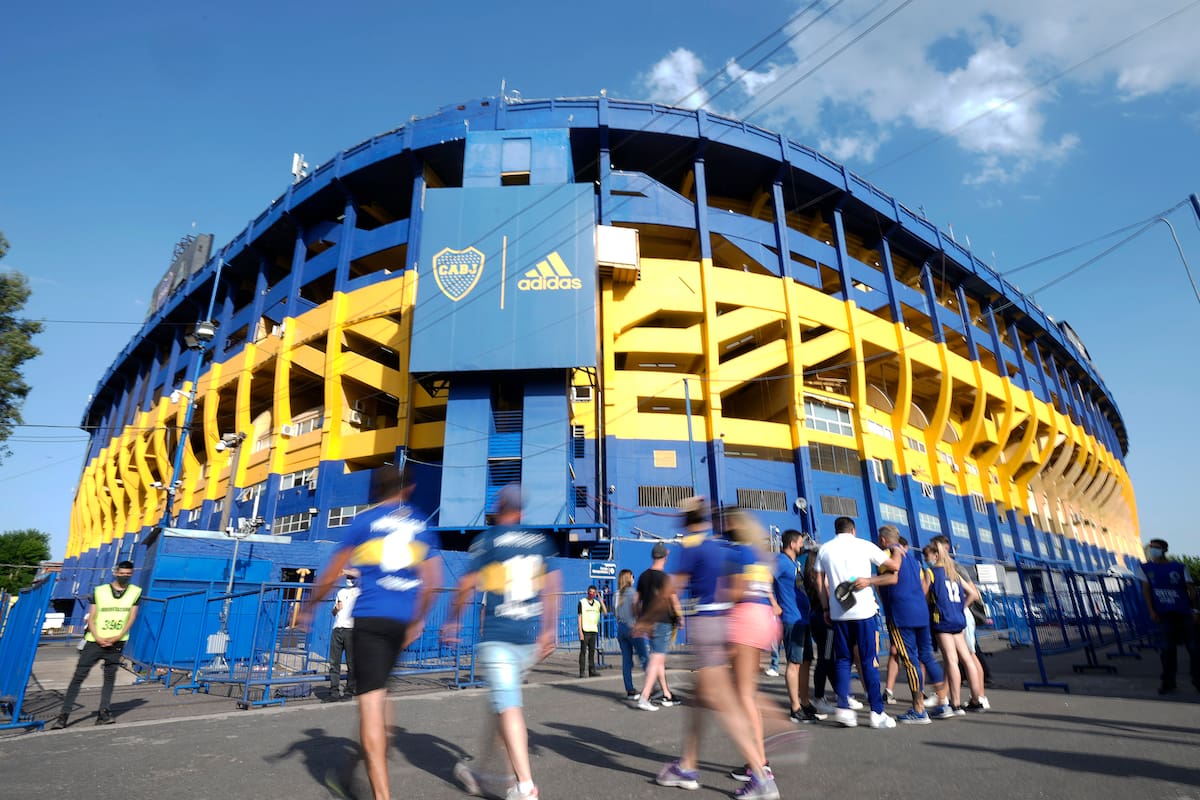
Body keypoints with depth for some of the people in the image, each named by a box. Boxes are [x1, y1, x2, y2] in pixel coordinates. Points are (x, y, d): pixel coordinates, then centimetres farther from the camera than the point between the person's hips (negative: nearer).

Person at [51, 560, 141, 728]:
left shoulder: (135, 592, 4)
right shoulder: (99, 591, 2)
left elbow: (131, 617, 0)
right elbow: (91, 618, 1)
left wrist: (118, 637, -11)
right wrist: (97, 638, -12)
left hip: (116, 643, 0)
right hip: (95, 641, 0)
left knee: (110, 677, 2)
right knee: (78, 676, 0)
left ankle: (104, 713, 6)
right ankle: (64, 714, 6)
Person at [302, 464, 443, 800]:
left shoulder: (364, 520, 3)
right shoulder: (421, 526, 11)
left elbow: (331, 574, 3)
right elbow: (432, 581, 9)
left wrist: (309, 606, 18)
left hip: (369, 618, -4)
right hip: (402, 621, 4)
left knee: (370, 701, -5)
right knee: (379, 692, 23)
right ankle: (371, 763, 30)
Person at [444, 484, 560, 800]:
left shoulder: (488, 538, -3)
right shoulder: (542, 541, 8)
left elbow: (466, 586, -2)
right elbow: (552, 589, 8)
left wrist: (452, 621, 11)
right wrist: (548, 631, 14)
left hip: (496, 636, -5)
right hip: (531, 636, 5)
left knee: (508, 706, -6)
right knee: (503, 701, 18)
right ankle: (482, 771, 31)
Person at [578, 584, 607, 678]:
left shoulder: (597, 603, 11)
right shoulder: (582, 602, 0)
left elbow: (605, 612, -2)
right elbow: (579, 617, -3)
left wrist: (600, 600, -7)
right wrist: (580, 631, -10)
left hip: (594, 630, 4)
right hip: (585, 630, -4)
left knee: (592, 651, 7)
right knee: (583, 651, -3)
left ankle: (592, 671, 13)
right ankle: (581, 672, 1)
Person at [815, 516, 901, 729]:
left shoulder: (825, 549, 8)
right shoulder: (864, 545, 1)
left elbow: (821, 582, 8)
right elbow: (894, 565, 7)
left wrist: (826, 609, 14)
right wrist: (897, 551, 28)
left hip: (838, 613, 2)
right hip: (863, 610, -2)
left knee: (842, 660, 10)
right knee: (869, 660, 4)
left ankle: (843, 708, 4)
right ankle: (877, 713, 7)